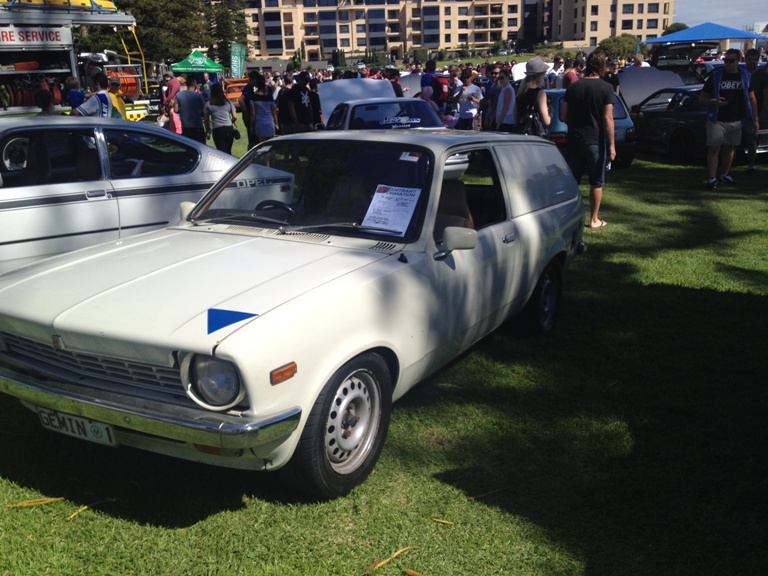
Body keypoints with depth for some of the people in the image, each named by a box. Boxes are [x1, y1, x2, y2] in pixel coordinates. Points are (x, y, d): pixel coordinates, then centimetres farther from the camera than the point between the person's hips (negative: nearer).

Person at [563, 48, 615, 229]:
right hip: (596, 141, -3)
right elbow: (607, 119, -12)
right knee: (596, 182, 9)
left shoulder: (573, 87, 3)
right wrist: (611, 145, -8)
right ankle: (594, 219, 15)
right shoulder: (605, 89, -8)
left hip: (574, 140, 3)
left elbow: (564, 116, 5)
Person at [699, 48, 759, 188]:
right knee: (714, 148, -7)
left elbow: (752, 98, 11)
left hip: (736, 121, 3)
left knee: (730, 148, 12)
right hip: (717, 120, -3)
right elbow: (702, 98, -2)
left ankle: (725, 174, 27)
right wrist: (714, 102, -23)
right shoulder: (715, 76, -4)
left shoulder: (745, 76, 4)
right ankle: (712, 178, -6)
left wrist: (755, 119, 7)